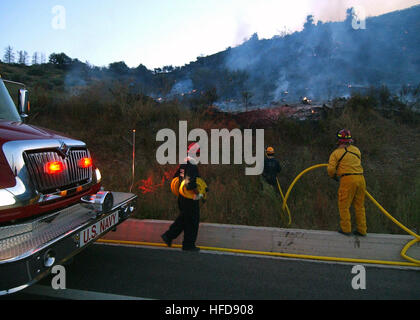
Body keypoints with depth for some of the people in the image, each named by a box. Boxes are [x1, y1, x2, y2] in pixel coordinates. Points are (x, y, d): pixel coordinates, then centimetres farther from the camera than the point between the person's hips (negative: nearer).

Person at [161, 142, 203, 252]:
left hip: (181, 197, 9)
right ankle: (188, 245, 16)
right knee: (192, 222, 5)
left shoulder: (182, 164, 8)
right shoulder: (192, 166, -20)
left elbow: (175, 177, 17)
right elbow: (191, 183, -30)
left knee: (183, 219, 23)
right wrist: (198, 194, -17)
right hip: (191, 199, -9)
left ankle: (168, 236, 24)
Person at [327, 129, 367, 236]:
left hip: (347, 179, -6)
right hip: (360, 178, 6)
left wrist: (334, 176, 12)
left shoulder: (336, 153, -2)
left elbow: (331, 169, -8)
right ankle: (362, 230, 19)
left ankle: (346, 229, 10)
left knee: (344, 205, 6)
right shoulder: (356, 150, 15)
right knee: (359, 205, 14)